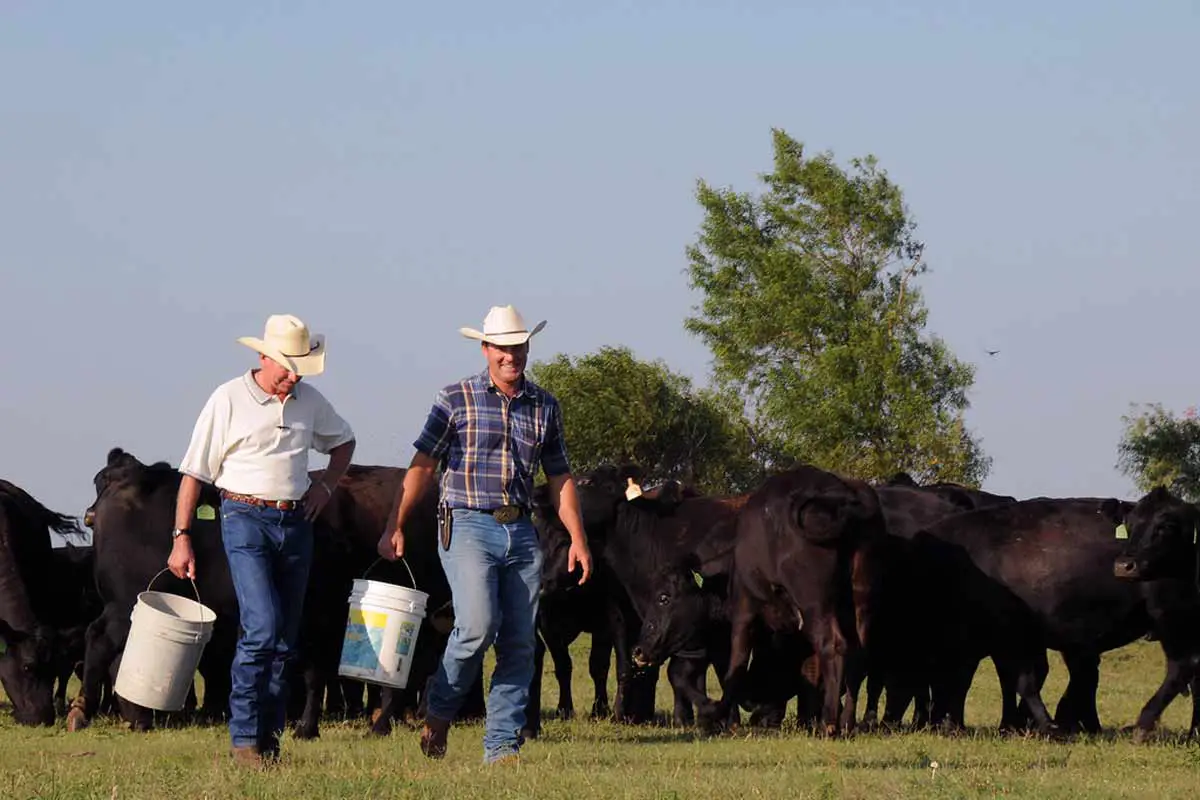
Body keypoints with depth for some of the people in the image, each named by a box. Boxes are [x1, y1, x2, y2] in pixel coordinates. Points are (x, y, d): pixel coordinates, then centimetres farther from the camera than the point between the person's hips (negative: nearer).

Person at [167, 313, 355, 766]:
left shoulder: (310, 402, 9)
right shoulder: (229, 400, -6)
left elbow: (344, 441, 29)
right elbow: (194, 472, -4)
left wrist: (326, 484, 11)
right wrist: (181, 538, -8)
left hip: (296, 522, 5)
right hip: (246, 520, -5)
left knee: (286, 637, 5)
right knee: (262, 627, -17)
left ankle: (269, 738, 13)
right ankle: (244, 737, -11)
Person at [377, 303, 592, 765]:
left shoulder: (544, 406, 13)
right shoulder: (457, 399, 1)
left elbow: (560, 479, 17)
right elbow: (422, 467, -1)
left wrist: (577, 539, 9)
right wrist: (395, 528, -8)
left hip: (521, 533, 4)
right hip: (469, 526, -4)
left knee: (519, 643, 1)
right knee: (478, 624, -21)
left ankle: (502, 746, 6)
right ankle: (438, 710, 4)